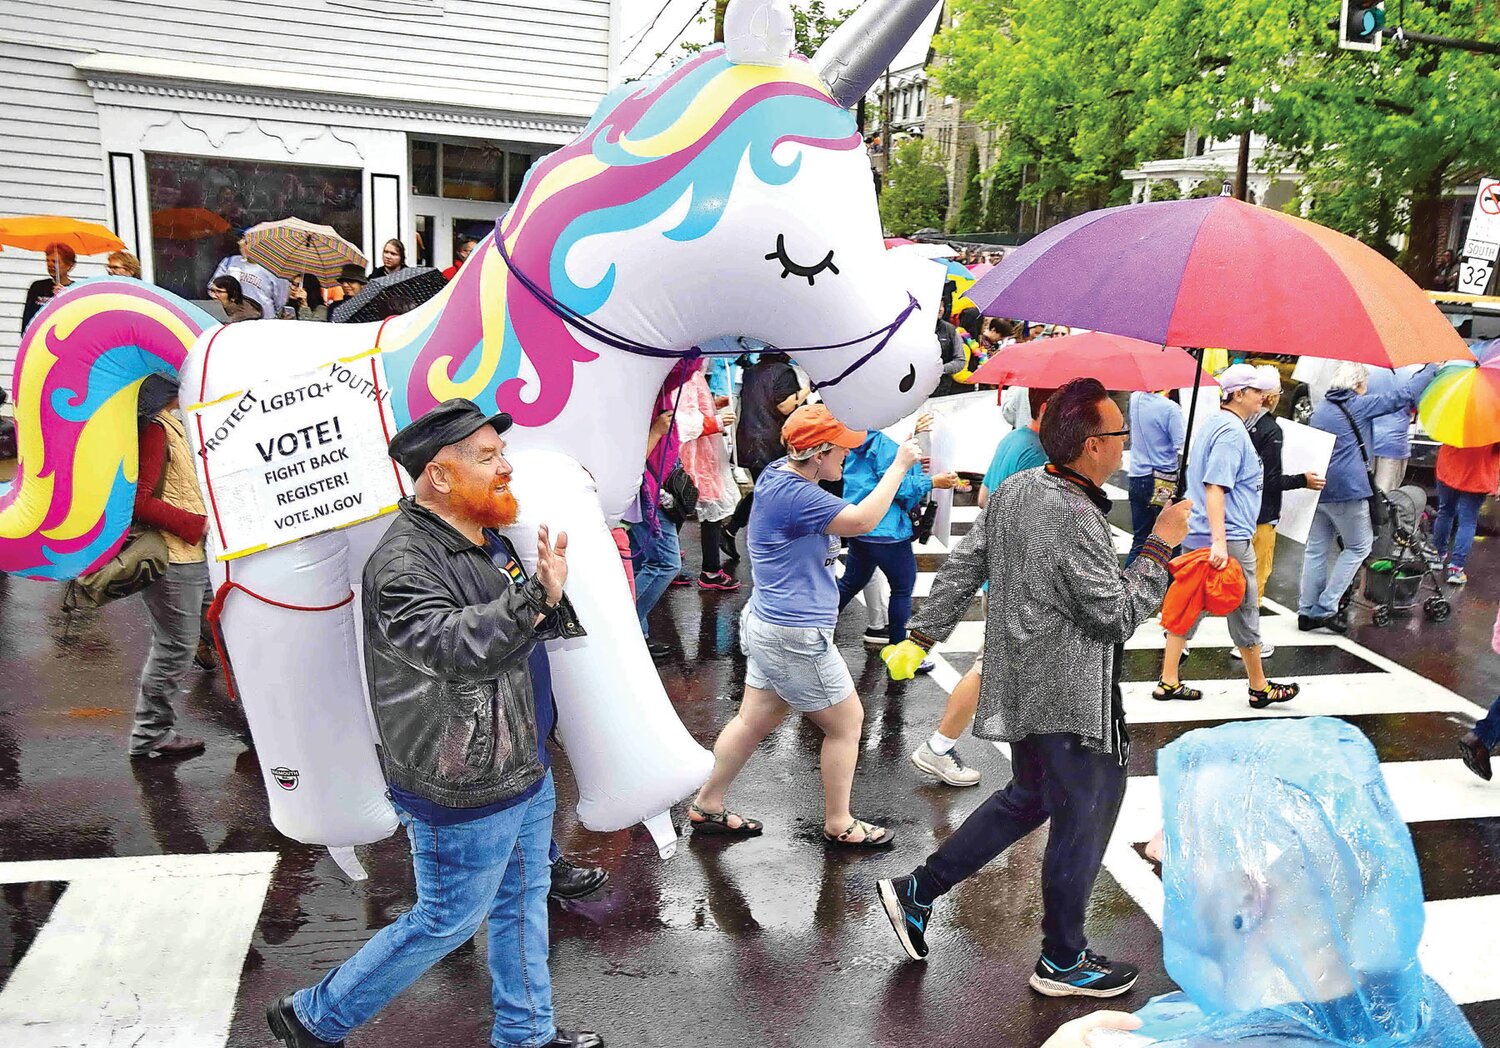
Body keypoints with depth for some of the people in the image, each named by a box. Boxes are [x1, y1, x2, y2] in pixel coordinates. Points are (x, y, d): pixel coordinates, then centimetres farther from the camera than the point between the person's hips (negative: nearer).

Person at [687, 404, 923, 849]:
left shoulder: (780, 472, 5)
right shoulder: (791, 494, -24)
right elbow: (862, 520, -27)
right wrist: (899, 466, -16)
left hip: (770, 624, 10)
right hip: (795, 634, -10)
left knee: (754, 720, 18)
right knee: (846, 722, 6)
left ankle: (706, 806, 28)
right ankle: (838, 825, 20)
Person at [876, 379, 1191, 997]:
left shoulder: (1014, 490, 3)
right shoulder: (1076, 520, -25)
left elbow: (962, 567, 8)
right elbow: (1120, 616, -19)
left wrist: (924, 635, 15)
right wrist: (1161, 546, -11)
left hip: (1021, 686, 9)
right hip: (1070, 702, -9)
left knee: (1027, 799, 25)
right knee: (1082, 822, 9)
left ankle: (917, 892, 28)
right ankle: (1062, 962, 28)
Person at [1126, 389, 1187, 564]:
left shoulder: (1134, 399, 2)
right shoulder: (1170, 408, -16)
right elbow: (1182, 449, -16)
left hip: (1137, 478, 6)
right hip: (1165, 483, -6)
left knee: (1139, 540, 12)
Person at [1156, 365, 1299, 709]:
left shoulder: (1213, 423, 14)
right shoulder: (1232, 432, -17)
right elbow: (1215, 487, -26)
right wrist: (1219, 541, -31)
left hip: (1195, 536, 10)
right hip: (1229, 539, -9)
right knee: (1245, 612, 5)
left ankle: (1169, 681, 15)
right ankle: (1260, 688, 19)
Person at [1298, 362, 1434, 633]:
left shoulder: (1319, 410, 15)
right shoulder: (1359, 405, -5)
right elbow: (1402, 397, -3)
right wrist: (1431, 369, 10)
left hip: (1317, 489, 7)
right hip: (1347, 491, -7)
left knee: (1316, 550, 11)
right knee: (1359, 547, 8)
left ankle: (1307, 611, 12)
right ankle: (1325, 608, 2)